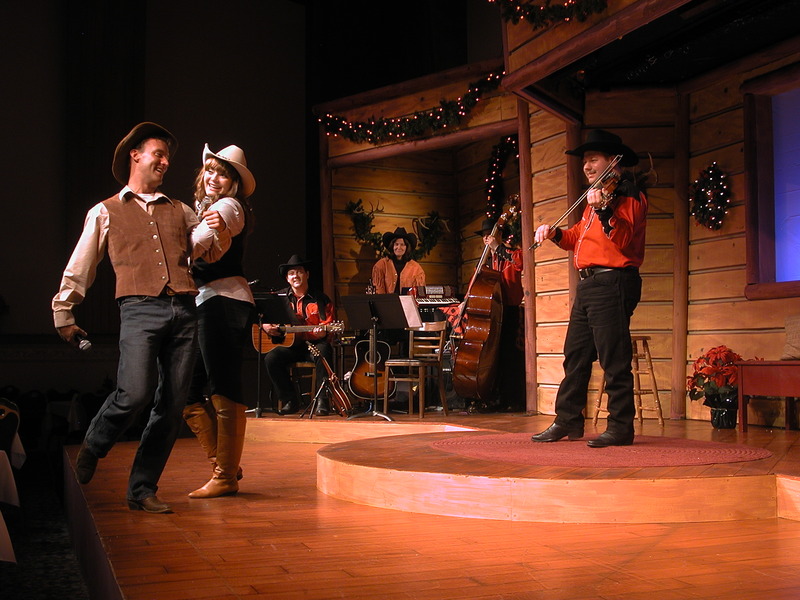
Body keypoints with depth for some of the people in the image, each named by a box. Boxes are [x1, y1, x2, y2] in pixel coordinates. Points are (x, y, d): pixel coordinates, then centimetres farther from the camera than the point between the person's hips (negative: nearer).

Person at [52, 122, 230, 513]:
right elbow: (77, 270, 17)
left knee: (172, 406, -1)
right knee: (135, 394, -20)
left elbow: (211, 252, 22)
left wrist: (220, 231, 1)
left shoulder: (179, 211, 24)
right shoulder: (106, 212, 15)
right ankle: (92, 448, 10)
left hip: (183, 310, 4)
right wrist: (63, 314, 14)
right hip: (140, 309, -4)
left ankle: (142, 489, 9)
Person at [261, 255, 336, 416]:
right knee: (271, 358, -25)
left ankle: (323, 400, -25)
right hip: (289, 344, 2)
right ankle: (290, 401, -10)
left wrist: (322, 331, -23)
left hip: (314, 343, -2)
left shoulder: (320, 299, 5)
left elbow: (327, 324, 0)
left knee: (324, 351, -35)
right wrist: (265, 325, -6)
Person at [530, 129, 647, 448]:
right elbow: (578, 237, 27)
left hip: (612, 281, -10)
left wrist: (604, 212, -35)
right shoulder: (596, 197, 23)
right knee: (575, 355, 11)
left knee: (614, 358, -8)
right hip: (588, 284, 10)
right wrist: (555, 233, 9)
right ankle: (568, 421, 19)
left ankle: (621, 427, -2)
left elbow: (624, 239, -20)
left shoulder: (628, 196, -5)